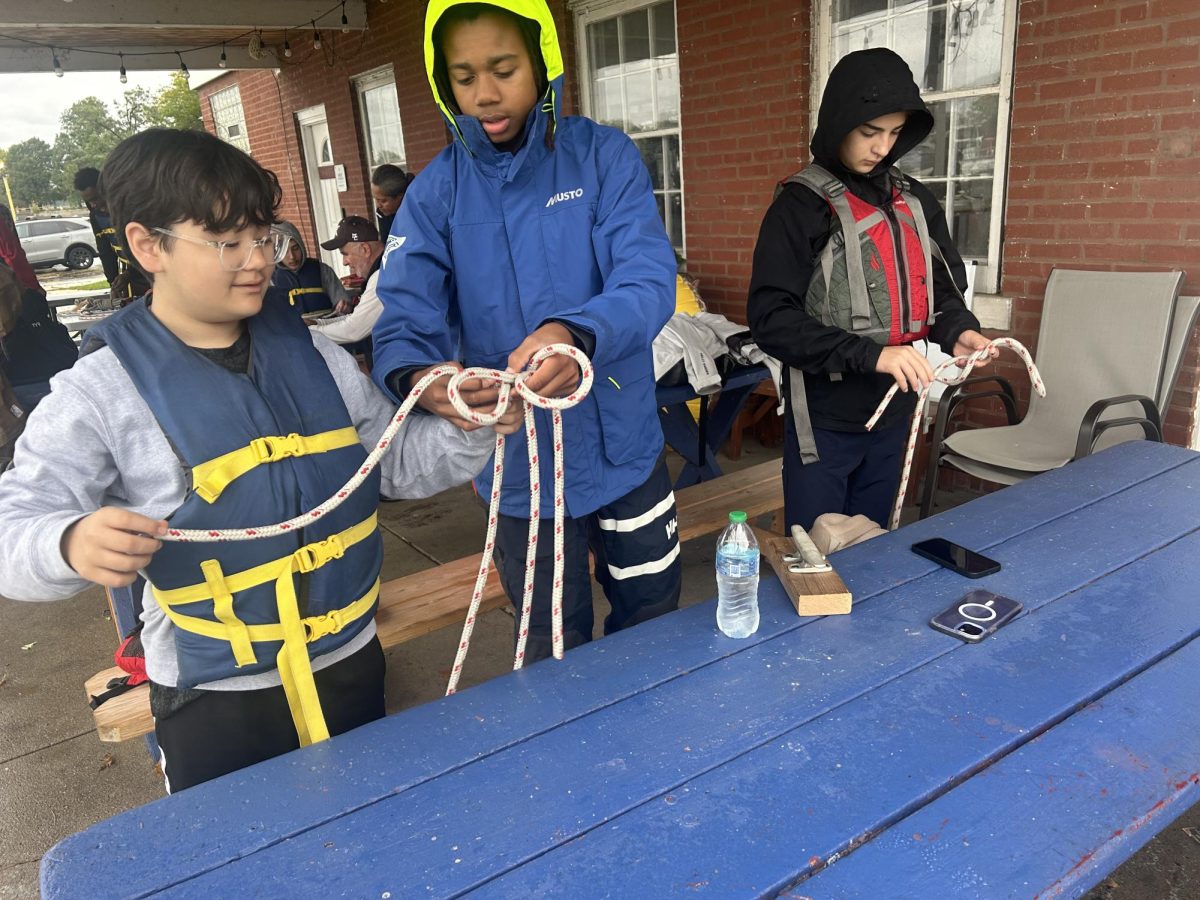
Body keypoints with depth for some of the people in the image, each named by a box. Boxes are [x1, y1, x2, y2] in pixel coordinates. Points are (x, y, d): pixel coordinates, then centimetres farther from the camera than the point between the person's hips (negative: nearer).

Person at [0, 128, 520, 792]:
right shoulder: (101, 392, -11)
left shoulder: (309, 355, -1)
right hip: (215, 707, -3)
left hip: (350, 668, 4)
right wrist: (71, 546, -37)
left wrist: (471, 432, -13)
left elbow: (397, 461, 5)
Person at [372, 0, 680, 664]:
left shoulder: (604, 156, -7)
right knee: (556, 651, 18)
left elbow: (649, 279, -20)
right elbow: (405, 319, -15)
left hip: (625, 447, 1)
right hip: (520, 465, 0)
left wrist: (577, 334, -42)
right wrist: (416, 376, -39)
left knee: (651, 618, 23)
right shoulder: (435, 194, -5)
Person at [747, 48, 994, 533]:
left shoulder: (915, 200, 6)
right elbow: (770, 318, -20)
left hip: (894, 413, 6)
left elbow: (941, 287, 14)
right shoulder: (802, 205, -12)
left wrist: (957, 330, -8)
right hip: (825, 419, -5)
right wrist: (870, 353, -28)